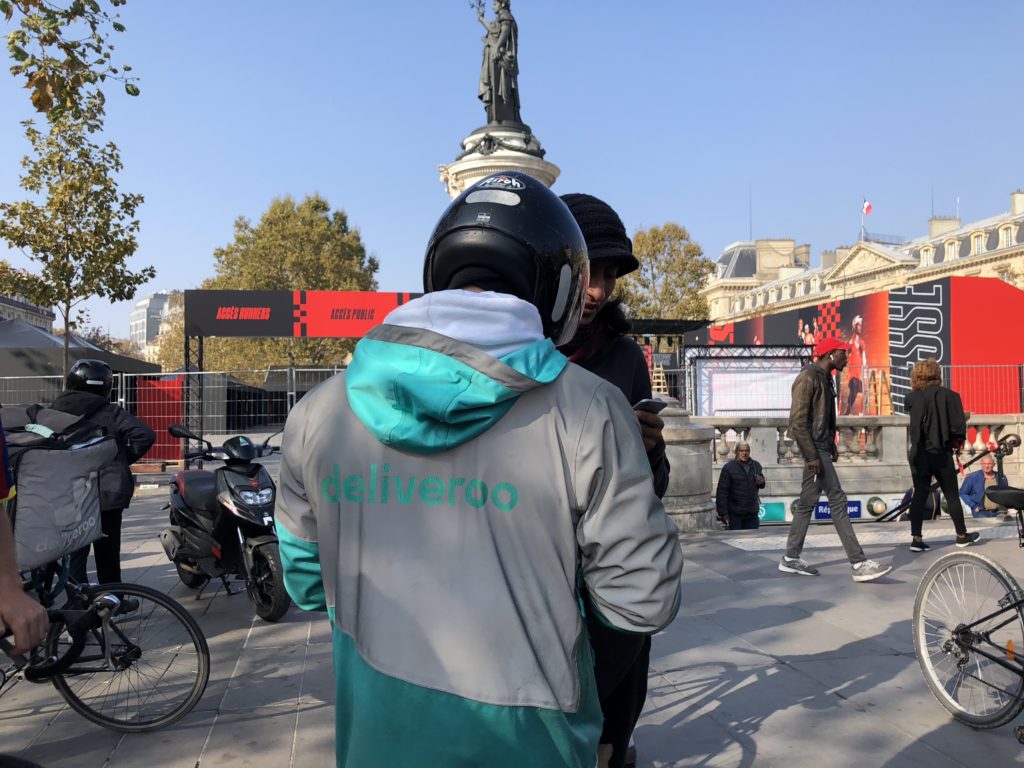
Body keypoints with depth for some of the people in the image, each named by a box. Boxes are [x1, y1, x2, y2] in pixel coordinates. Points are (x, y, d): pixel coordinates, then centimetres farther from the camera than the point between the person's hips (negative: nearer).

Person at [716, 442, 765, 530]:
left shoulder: (756, 466, 7)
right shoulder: (728, 468, -9)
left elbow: (761, 483, 22)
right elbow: (722, 492, -11)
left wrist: (761, 482, -4)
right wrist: (723, 513, -16)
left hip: (752, 513, 5)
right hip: (734, 514, -5)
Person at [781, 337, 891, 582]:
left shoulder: (826, 378, 15)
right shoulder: (807, 378, -14)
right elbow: (798, 421, -19)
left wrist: (831, 446, 14)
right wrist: (811, 456, -21)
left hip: (821, 448, 10)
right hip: (814, 449, -10)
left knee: (807, 502, 11)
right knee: (838, 500, -9)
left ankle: (791, 559, 18)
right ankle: (859, 564, -7)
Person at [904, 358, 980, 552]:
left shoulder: (912, 398, -4)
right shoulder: (949, 396, -8)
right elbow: (959, 425, -10)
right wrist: (957, 441, 9)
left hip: (918, 454, 2)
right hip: (941, 453, -2)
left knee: (919, 495, 5)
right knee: (952, 496, 12)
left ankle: (916, 539, 1)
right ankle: (962, 535, 25)